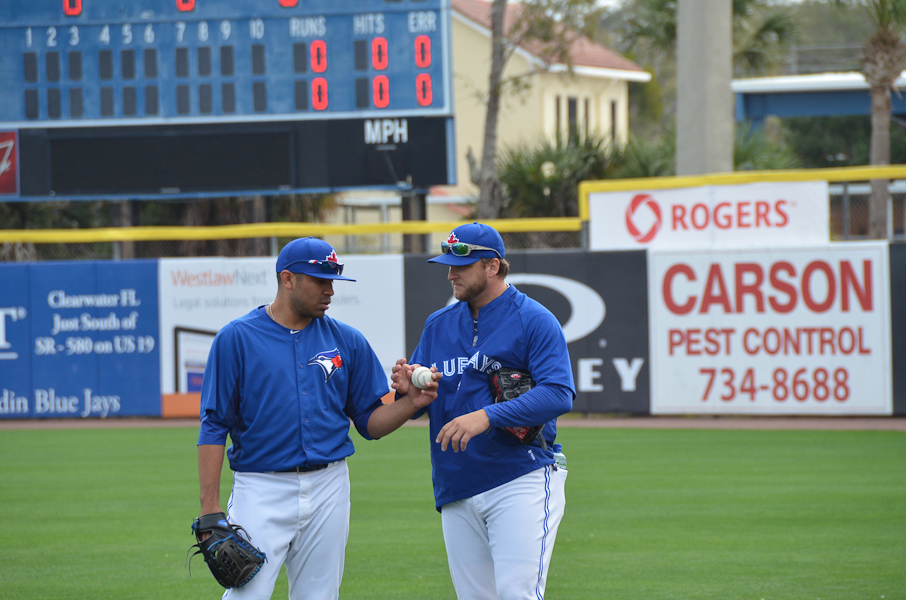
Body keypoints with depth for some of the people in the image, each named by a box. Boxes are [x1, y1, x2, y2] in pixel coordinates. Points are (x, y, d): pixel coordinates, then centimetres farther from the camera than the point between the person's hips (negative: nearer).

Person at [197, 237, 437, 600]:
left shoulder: (347, 341, 9)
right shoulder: (237, 338, -2)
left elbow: (370, 423, 11)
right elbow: (214, 426, -3)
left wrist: (412, 402, -9)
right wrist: (210, 506, -10)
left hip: (329, 489, 4)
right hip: (261, 490, -4)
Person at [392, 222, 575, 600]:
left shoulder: (534, 321, -4)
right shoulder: (438, 325, 15)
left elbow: (559, 395, -16)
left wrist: (486, 417, -27)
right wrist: (407, 389, -9)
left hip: (522, 483, -6)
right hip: (456, 491, 6)